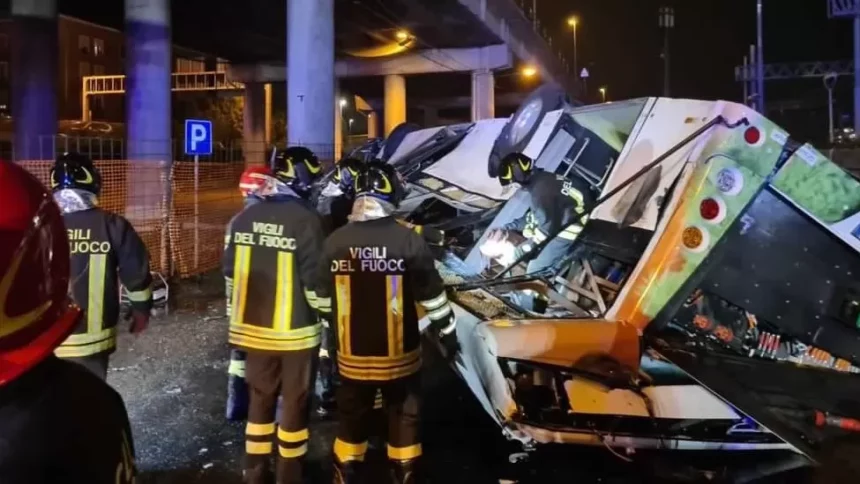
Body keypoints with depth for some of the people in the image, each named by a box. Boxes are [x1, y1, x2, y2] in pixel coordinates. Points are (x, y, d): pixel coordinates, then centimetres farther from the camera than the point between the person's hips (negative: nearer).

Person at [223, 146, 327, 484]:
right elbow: (315, 281, -16)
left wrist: (238, 320, 18)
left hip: (253, 329, 5)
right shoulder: (306, 221, -15)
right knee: (294, 404, 10)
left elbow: (230, 275, 7)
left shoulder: (243, 218, 2)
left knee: (260, 400, 18)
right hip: (295, 332, -5)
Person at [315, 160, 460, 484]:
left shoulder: (335, 242, -6)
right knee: (404, 422, 13)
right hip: (399, 356, -2)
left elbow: (323, 301, 4)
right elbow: (433, 297, -8)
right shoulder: (409, 241, -14)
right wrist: (449, 335, 7)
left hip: (353, 356, 2)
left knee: (351, 421, 18)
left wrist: (330, 339, 18)